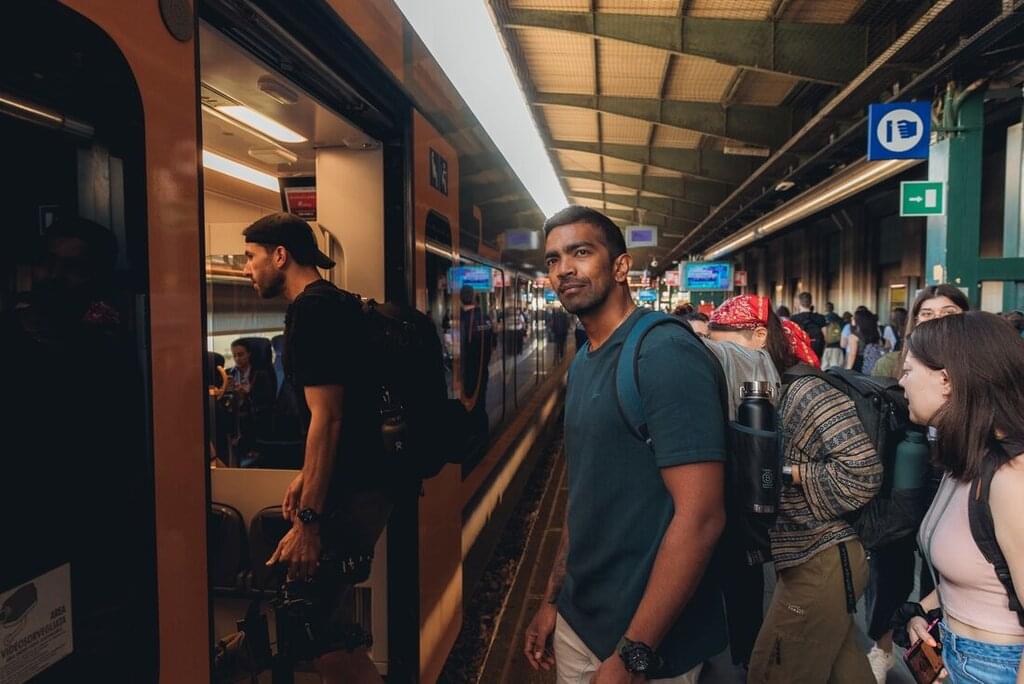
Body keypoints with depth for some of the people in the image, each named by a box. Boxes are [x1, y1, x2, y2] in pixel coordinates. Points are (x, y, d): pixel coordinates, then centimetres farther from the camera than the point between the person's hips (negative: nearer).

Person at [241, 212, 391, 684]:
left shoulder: (313, 310, -16)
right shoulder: (330, 303, 15)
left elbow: (327, 418, -22)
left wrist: (307, 521, -21)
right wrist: (306, 477, 23)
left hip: (350, 494, -10)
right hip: (360, 482, 10)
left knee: (325, 635, -3)